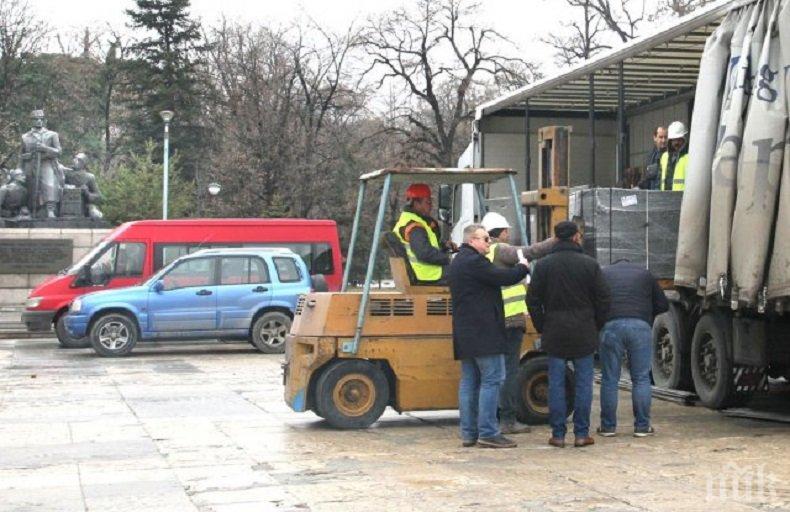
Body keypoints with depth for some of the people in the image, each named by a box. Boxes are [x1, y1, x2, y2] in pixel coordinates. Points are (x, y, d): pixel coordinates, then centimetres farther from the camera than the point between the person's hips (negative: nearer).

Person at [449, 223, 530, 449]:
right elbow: (504, 277, -16)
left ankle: (469, 433, 12)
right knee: (492, 379, -7)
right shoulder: (474, 262, -14)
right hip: (483, 333, -10)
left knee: (469, 381, 10)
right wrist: (523, 267, 2)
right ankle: (488, 433, -8)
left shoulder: (457, 262, 19)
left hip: (464, 333, 10)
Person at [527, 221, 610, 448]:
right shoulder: (590, 264, -2)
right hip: (583, 334, -1)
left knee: (556, 383, 5)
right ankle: (582, 434, 7)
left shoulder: (543, 265, 1)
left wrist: (542, 328, 10)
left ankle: (558, 435, 6)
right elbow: (603, 299, -1)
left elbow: (533, 301, 1)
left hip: (554, 335, 1)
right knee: (583, 383, 6)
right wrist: (596, 327, 11)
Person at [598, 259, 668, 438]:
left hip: (610, 327, 0)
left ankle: (608, 426, 10)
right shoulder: (644, 273, 23)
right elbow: (663, 305, 21)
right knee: (641, 379, 8)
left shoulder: (603, 274, 21)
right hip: (640, 327, 1)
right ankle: (642, 426, 8)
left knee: (609, 379, 6)